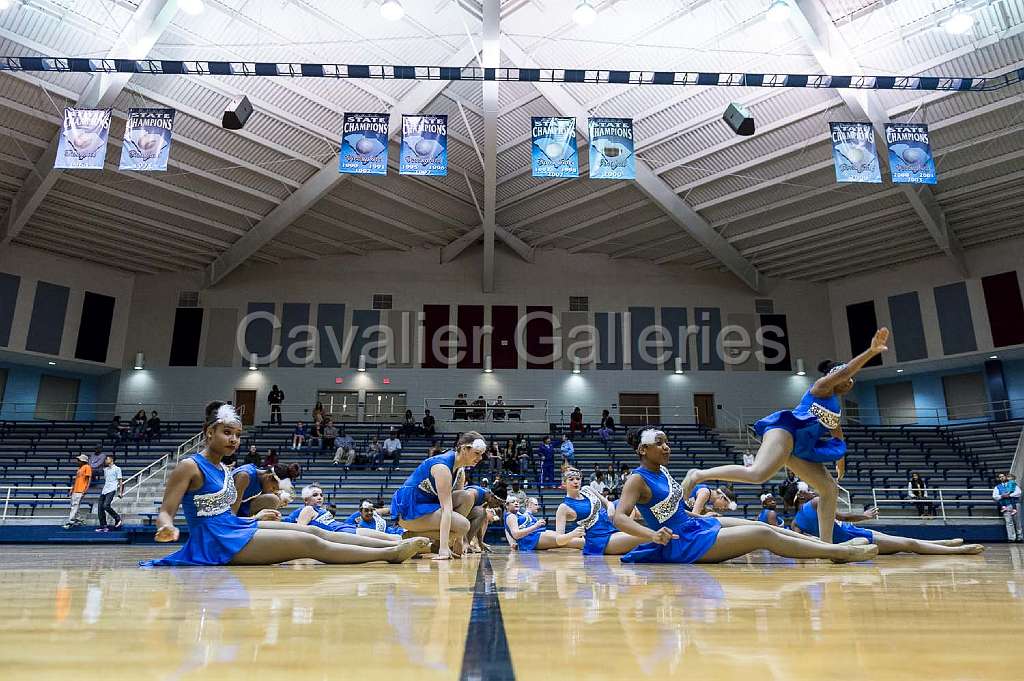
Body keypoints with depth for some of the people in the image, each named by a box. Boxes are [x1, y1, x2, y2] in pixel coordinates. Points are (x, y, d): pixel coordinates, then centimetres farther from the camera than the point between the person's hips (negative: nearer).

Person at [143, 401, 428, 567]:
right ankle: (392, 553, -19)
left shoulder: (224, 471, 16)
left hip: (234, 528, 8)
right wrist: (168, 530, -32)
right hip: (216, 541, -8)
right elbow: (165, 512, -10)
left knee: (314, 531, -4)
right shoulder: (190, 466, -7)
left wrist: (255, 519, 27)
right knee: (309, 544, -18)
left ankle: (397, 544, -7)